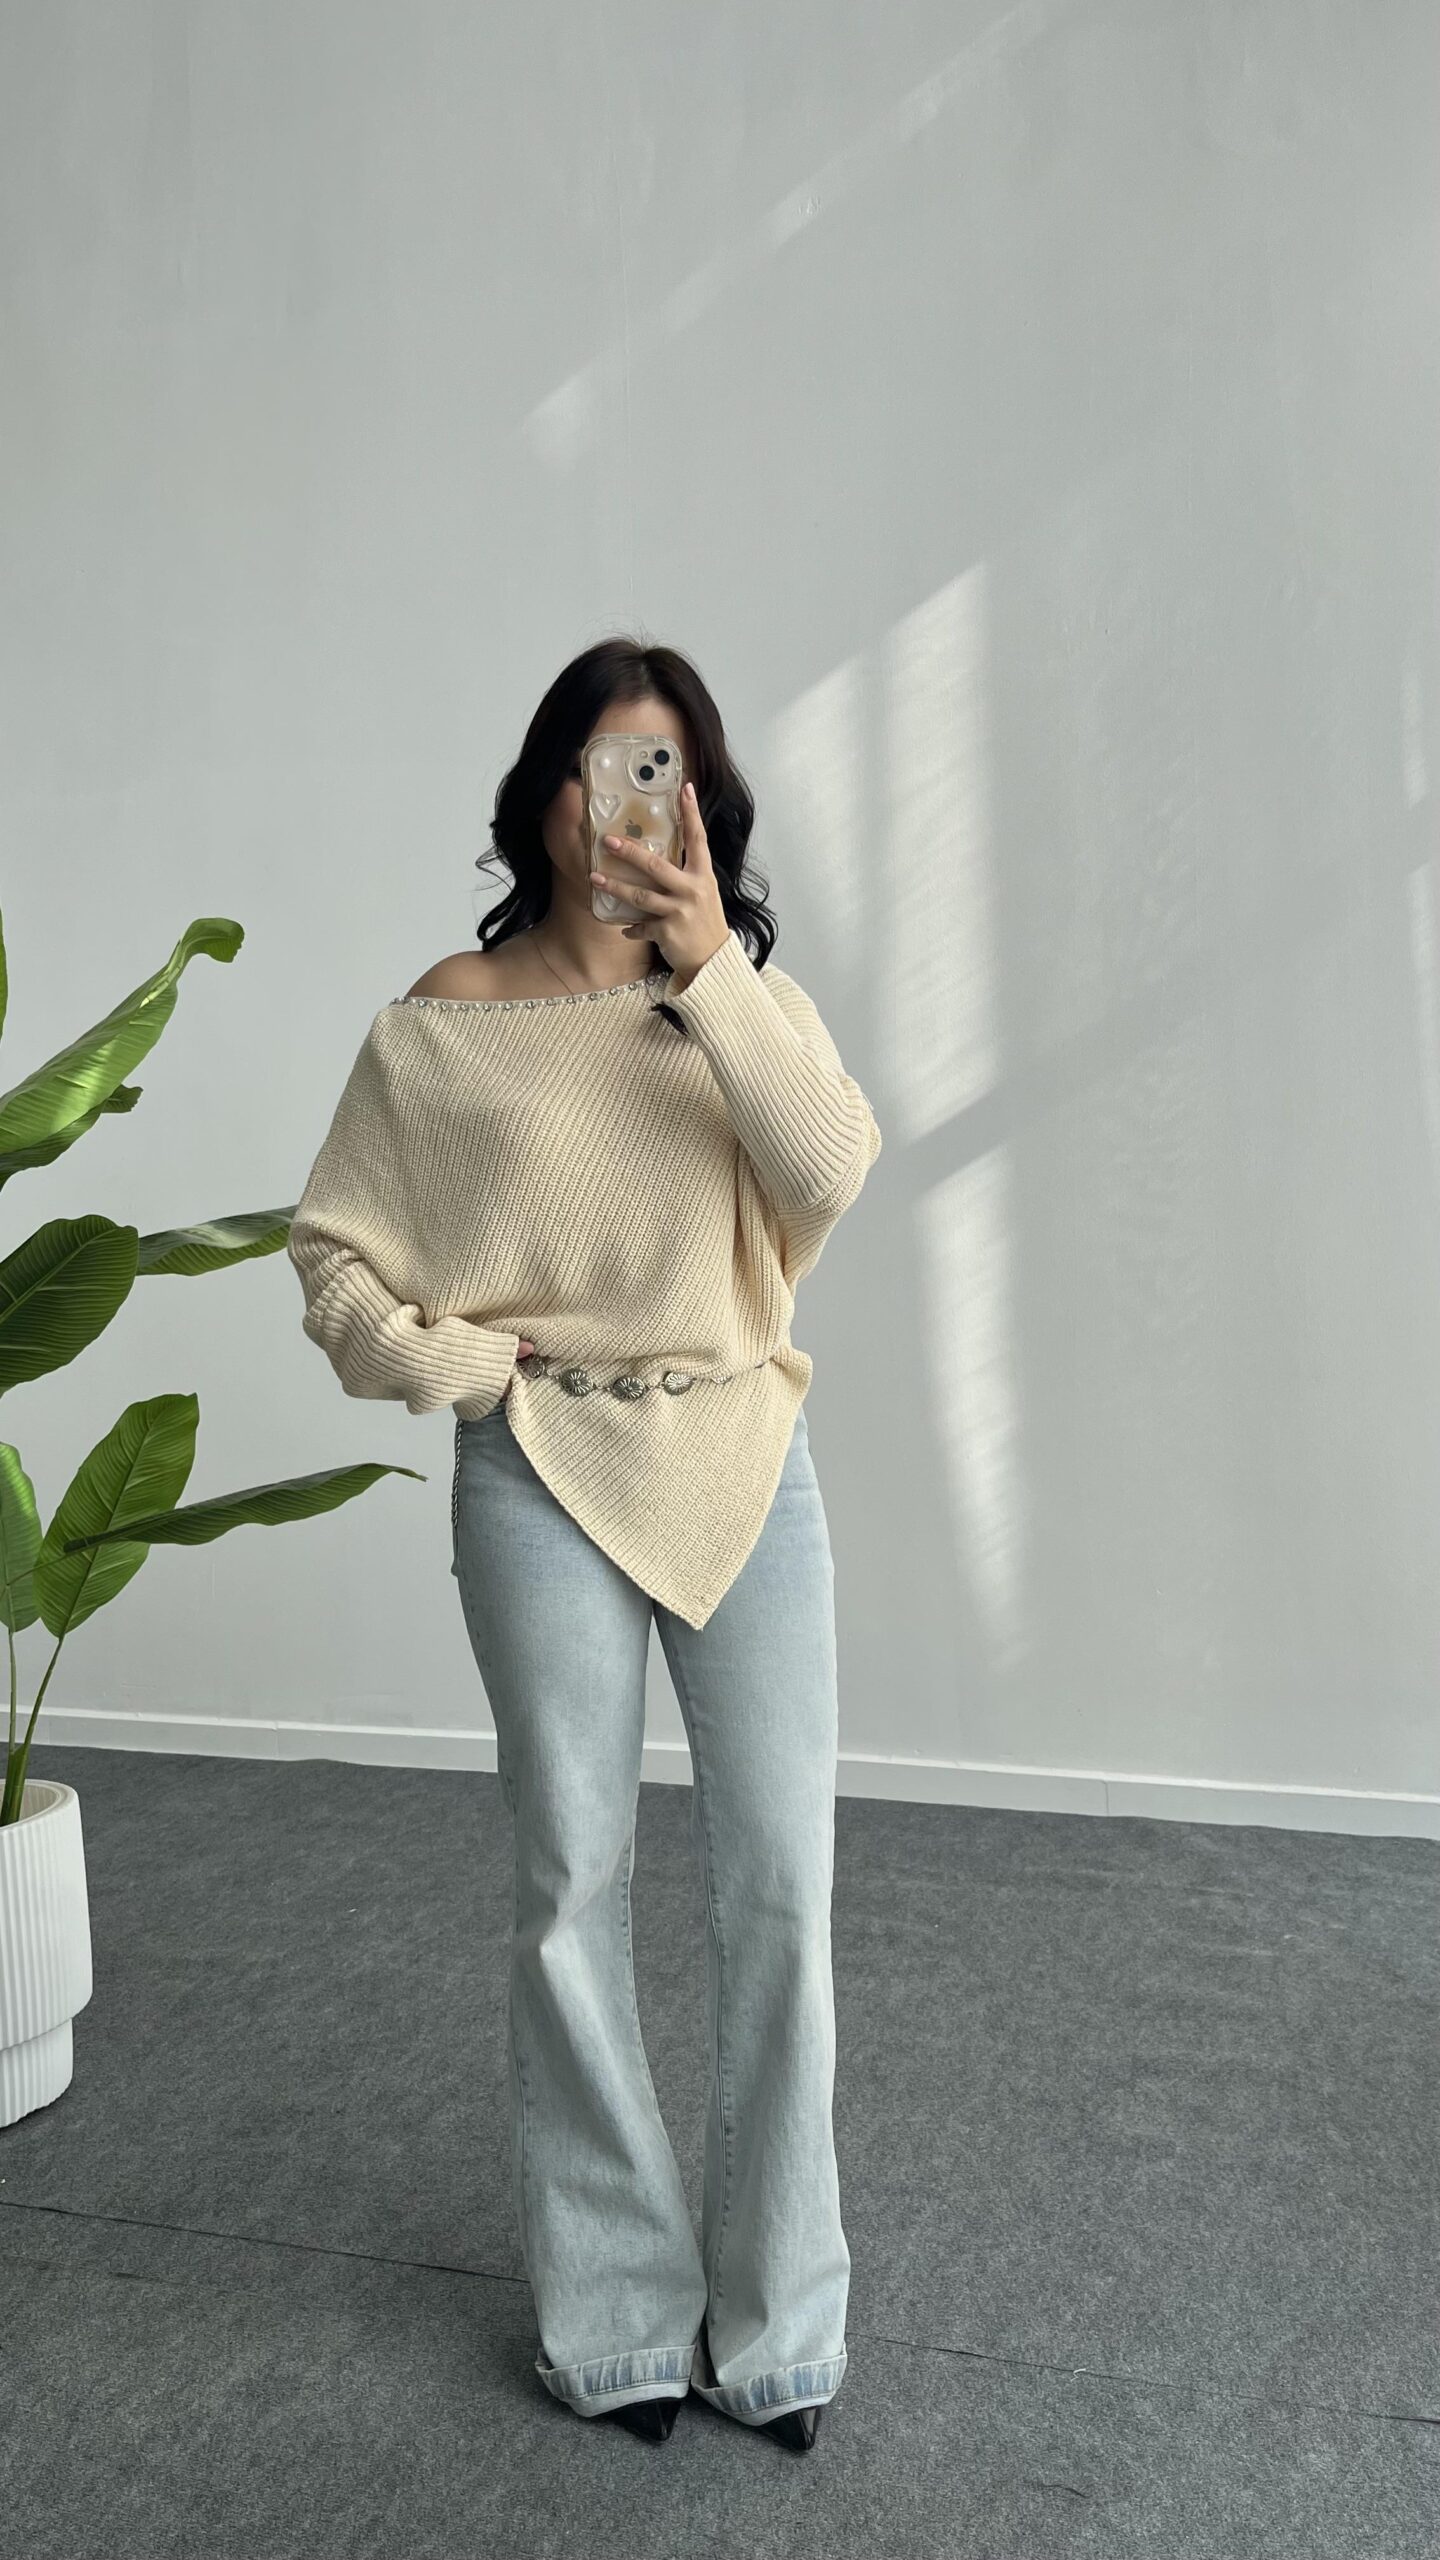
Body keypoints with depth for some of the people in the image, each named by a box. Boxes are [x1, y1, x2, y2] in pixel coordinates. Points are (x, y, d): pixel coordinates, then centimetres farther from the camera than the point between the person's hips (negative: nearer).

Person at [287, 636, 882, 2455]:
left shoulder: (747, 992, 8)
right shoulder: (446, 1024, 1)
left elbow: (834, 1174, -11)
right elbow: (335, 1259, 5)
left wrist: (711, 966, -17)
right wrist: (476, 1365, -7)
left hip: (747, 1460, 2)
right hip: (544, 1479, -2)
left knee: (781, 1885, 4)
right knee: (576, 1887, 6)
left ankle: (778, 2314, 24)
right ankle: (618, 2309, 27)